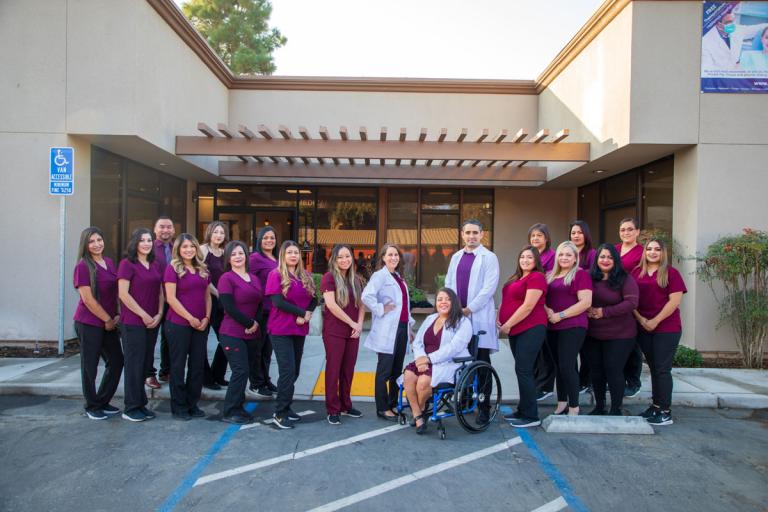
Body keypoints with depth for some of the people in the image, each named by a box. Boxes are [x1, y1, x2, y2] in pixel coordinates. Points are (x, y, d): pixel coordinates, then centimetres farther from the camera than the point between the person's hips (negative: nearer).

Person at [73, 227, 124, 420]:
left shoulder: (109, 262, 9)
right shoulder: (83, 266, -10)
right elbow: (87, 299, -14)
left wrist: (118, 314, 2)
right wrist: (108, 319, -8)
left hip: (109, 322, 7)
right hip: (89, 323, -7)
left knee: (116, 361, 10)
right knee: (90, 365, 5)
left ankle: (103, 402, 26)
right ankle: (91, 407, 21)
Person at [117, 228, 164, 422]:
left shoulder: (155, 265, 13)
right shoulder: (127, 264, -6)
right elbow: (123, 293, -12)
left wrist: (159, 314, 0)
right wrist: (143, 315, -12)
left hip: (152, 322, 6)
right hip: (132, 322, -6)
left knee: (146, 363, 10)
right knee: (134, 364, 0)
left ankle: (141, 404, 21)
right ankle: (131, 408, 10)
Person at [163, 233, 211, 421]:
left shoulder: (203, 270, 12)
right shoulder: (173, 268, -5)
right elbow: (171, 298, -11)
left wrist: (207, 318, -1)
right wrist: (190, 318, -13)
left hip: (201, 325, 5)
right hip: (178, 324, -5)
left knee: (198, 365, 9)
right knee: (178, 365, 4)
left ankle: (192, 404, 21)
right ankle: (179, 407, 15)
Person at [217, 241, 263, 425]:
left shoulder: (254, 279, 13)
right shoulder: (226, 278, -6)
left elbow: (260, 303, 15)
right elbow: (229, 307, -14)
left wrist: (256, 324, -2)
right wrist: (250, 323, -11)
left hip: (251, 334, 6)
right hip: (232, 333, -6)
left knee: (243, 371, 8)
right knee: (241, 370, -9)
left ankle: (237, 407, 22)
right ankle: (229, 412, 4)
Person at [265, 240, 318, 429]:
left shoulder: (306, 276, 12)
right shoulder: (276, 275, -6)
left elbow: (314, 299, 9)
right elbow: (278, 302, -16)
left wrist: (305, 316, -11)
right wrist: (303, 313, -14)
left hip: (300, 329, 6)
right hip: (281, 330, -6)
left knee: (295, 371, 10)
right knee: (287, 371, -9)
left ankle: (285, 407, 24)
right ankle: (280, 413, 2)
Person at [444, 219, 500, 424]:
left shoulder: (489, 258, -2)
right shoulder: (456, 257, 16)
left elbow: (488, 288, -11)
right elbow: (448, 284, 15)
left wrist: (469, 309, -14)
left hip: (479, 317, -5)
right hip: (456, 316, 5)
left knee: (482, 363, -1)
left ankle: (484, 408, 6)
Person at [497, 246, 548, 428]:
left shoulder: (537, 277, -10)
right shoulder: (517, 278, 17)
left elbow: (528, 306, -17)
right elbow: (509, 302, 19)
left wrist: (508, 325, -13)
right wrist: (501, 321, 2)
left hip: (531, 330, -9)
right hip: (516, 331, 9)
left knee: (523, 370, -8)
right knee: (522, 370, 13)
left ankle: (531, 416, 0)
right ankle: (523, 411, 22)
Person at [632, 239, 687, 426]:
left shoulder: (671, 273, -3)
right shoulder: (637, 273, 9)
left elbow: (674, 301, -10)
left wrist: (655, 321, -13)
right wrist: (641, 319, -7)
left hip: (666, 329, -4)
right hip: (643, 329, 4)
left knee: (662, 369, -3)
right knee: (653, 368, 12)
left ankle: (665, 412, 4)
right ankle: (656, 405, 21)